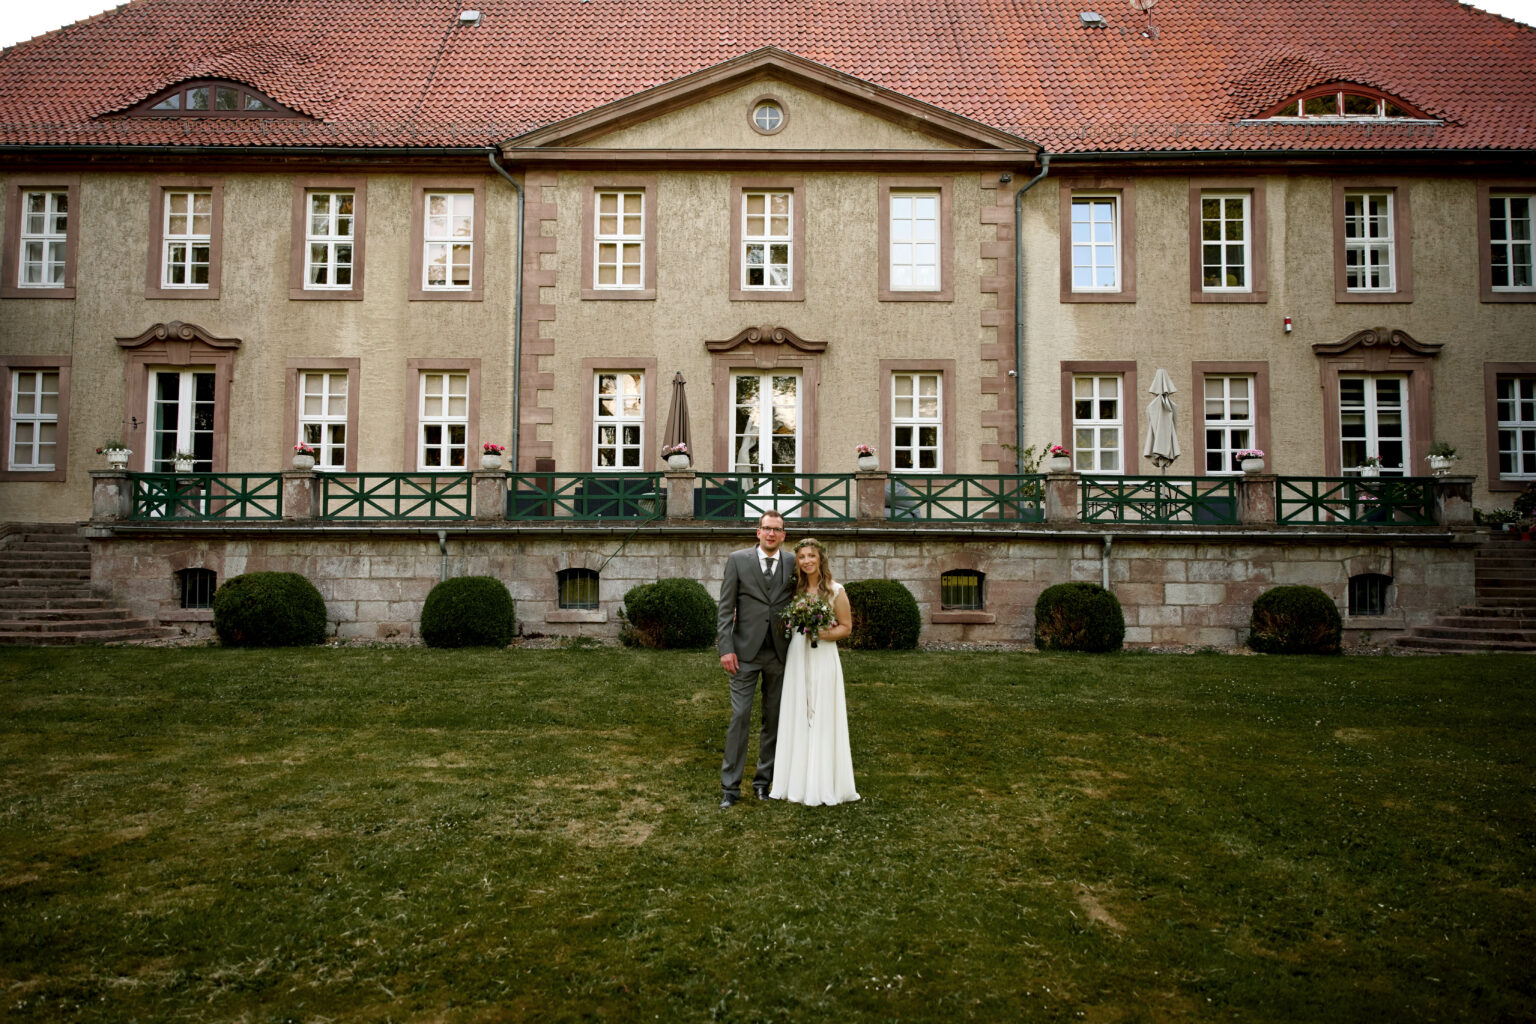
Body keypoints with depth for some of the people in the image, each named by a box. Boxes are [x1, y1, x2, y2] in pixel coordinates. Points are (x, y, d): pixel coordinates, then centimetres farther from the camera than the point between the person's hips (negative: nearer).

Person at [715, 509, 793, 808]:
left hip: (779, 653, 3)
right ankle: (730, 786, 5)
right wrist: (726, 648, -9)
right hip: (746, 652, -2)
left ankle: (764, 781, 23)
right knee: (740, 717, -3)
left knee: (773, 719, 9)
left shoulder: (793, 565, 6)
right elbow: (725, 609, -2)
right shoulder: (738, 560, 1)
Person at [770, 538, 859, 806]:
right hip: (796, 658, 4)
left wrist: (821, 634, -16)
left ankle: (824, 784, 8)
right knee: (797, 719, 6)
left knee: (822, 720, -1)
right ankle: (799, 781, 14)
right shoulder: (795, 589, 9)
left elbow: (846, 627, 0)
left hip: (823, 658, -4)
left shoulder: (835, 590, -3)